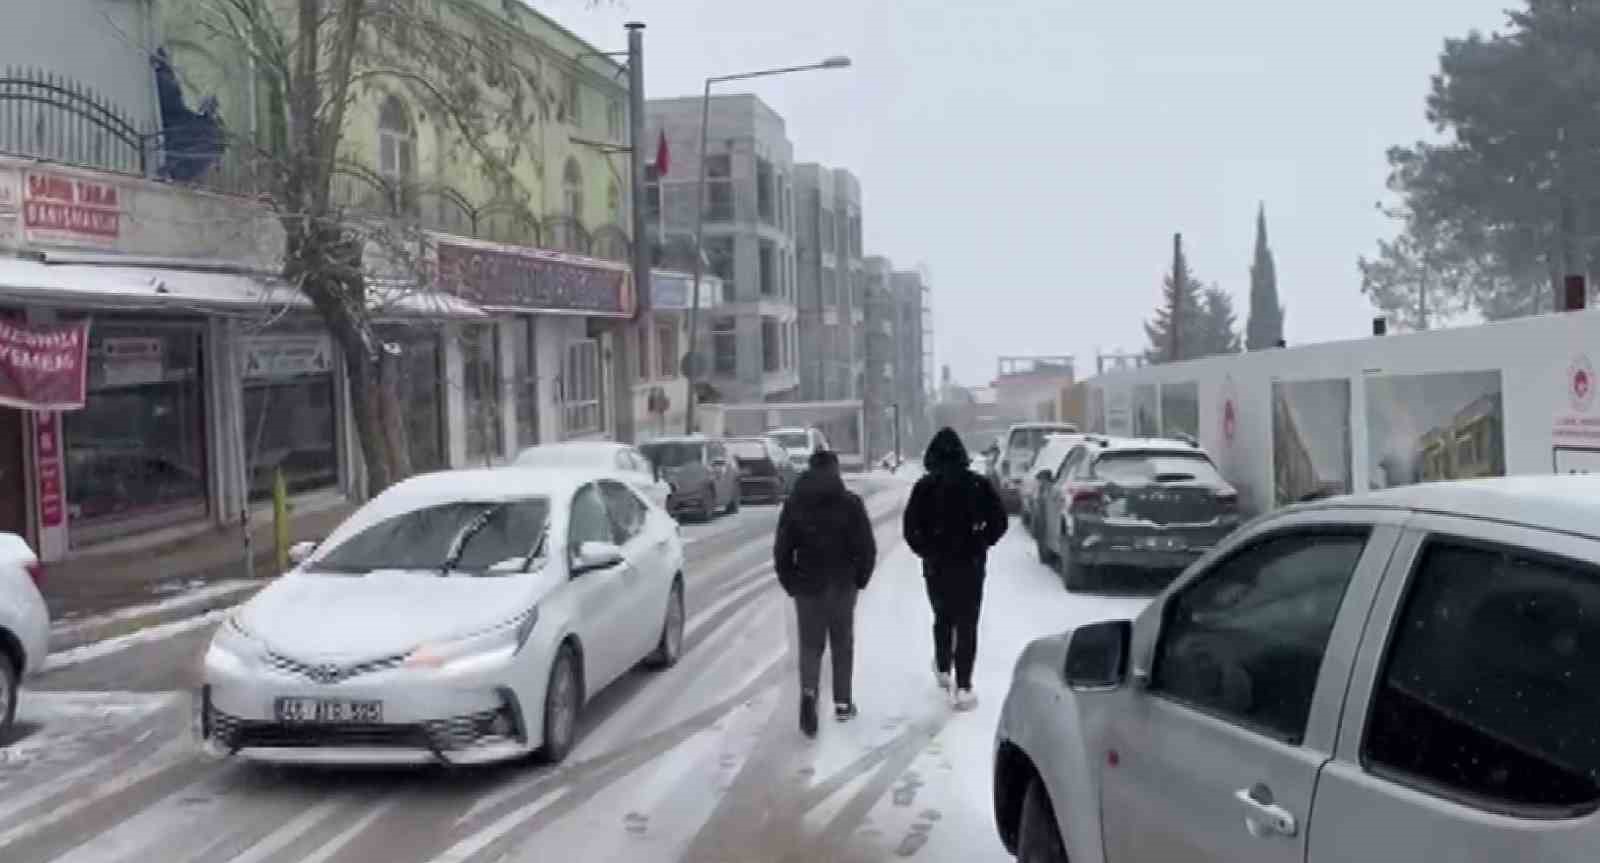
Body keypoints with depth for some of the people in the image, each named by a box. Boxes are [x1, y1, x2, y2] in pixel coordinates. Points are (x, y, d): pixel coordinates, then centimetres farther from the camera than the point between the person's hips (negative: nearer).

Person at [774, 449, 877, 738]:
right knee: (842, 644, 14)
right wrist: (860, 578, 7)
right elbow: (867, 548, -7)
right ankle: (842, 704, 19)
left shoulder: (794, 504, -1)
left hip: (807, 585, 1)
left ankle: (808, 692, -17)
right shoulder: (850, 503, -6)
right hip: (842, 585, 0)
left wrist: (790, 583, 10)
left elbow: (781, 550, -1)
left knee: (810, 645, 8)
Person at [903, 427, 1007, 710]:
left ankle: (943, 670, 35)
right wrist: (980, 544, 8)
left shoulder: (924, 486, -7)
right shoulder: (977, 484, -3)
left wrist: (925, 550, 4)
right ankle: (963, 688, -3)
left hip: (936, 564, 1)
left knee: (943, 617, 23)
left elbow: (911, 528, -11)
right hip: (970, 563, -1)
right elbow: (999, 521, -4)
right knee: (967, 624, 3)